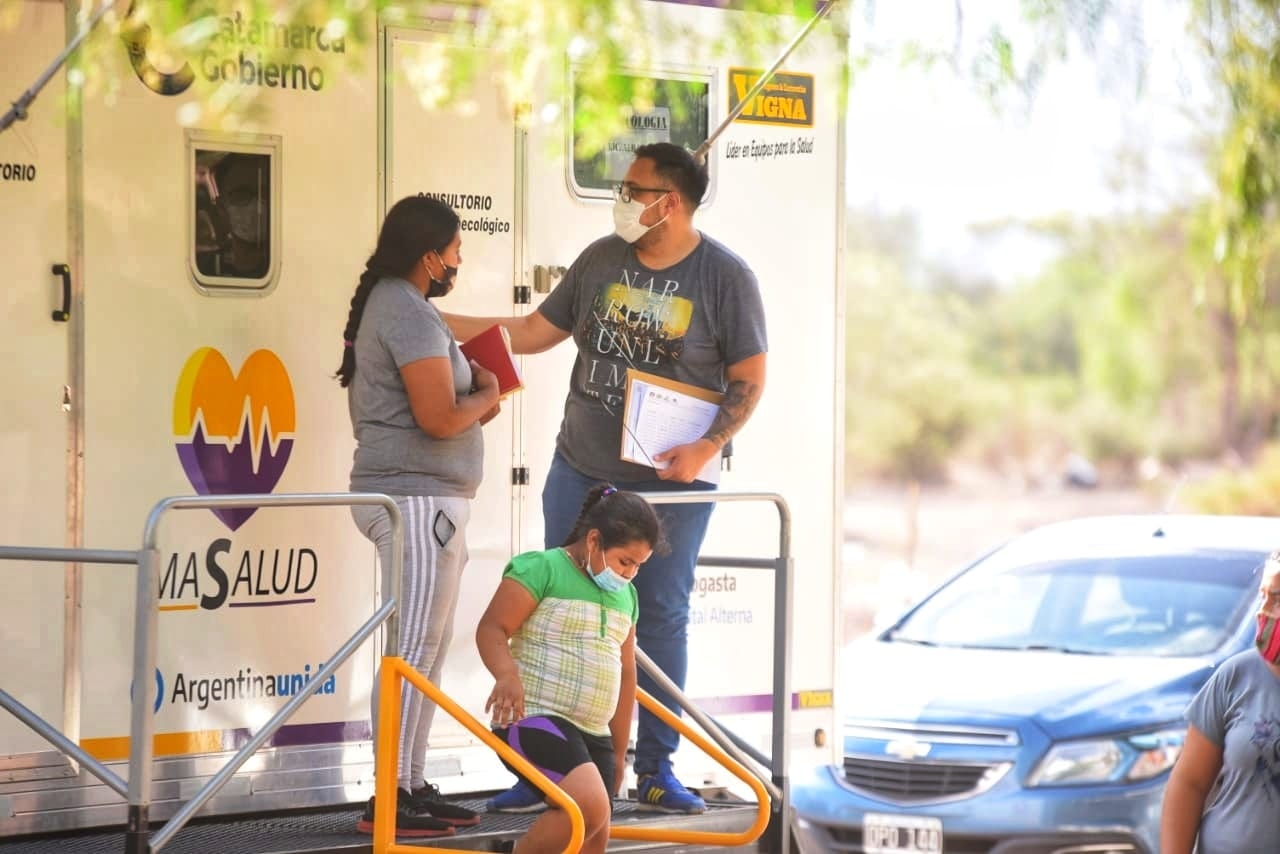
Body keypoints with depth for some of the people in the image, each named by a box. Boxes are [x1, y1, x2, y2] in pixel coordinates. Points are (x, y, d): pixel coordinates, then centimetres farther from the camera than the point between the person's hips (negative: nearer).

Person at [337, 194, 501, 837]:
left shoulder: (387, 302, 17)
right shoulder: (410, 313, -16)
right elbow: (440, 418, -22)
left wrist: (470, 388, 10)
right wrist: (486, 396, -3)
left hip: (416, 498, 11)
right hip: (418, 498, -11)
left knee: (430, 647, 13)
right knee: (414, 650, -10)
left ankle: (410, 785, 15)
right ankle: (389, 800, -10)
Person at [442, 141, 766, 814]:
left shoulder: (725, 277, -8)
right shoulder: (601, 259, 3)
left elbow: (749, 378, -5)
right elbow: (535, 333, 9)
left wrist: (709, 448, -18)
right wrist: (440, 323, 4)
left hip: (671, 482, -3)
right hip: (581, 472, 3)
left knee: (662, 619, 5)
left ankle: (655, 770, 14)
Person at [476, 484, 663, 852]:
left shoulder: (625, 595, 19)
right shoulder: (542, 569, -5)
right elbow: (491, 629, -11)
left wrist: (619, 750, 26)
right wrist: (507, 675, -31)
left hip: (593, 734, 9)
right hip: (535, 719, -9)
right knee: (590, 805, -29)